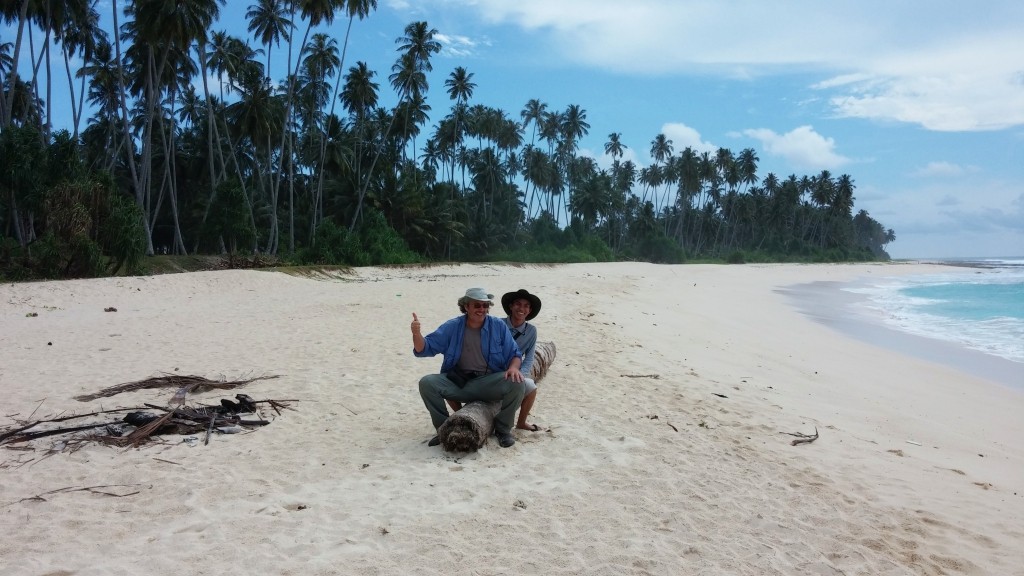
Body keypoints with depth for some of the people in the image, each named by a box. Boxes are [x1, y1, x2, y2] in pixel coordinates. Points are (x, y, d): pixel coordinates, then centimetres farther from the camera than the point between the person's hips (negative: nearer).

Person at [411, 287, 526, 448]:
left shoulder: (498, 326, 1)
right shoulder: (452, 327, 1)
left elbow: (514, 354, 4)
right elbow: (424, 349, 0)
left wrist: (513, 367, -20)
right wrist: (417, 334, -23)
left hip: (489, 383, -1)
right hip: (458, 383, 1)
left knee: (516, 383, -28)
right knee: (427, 383, -21)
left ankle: (503, 429, -3)